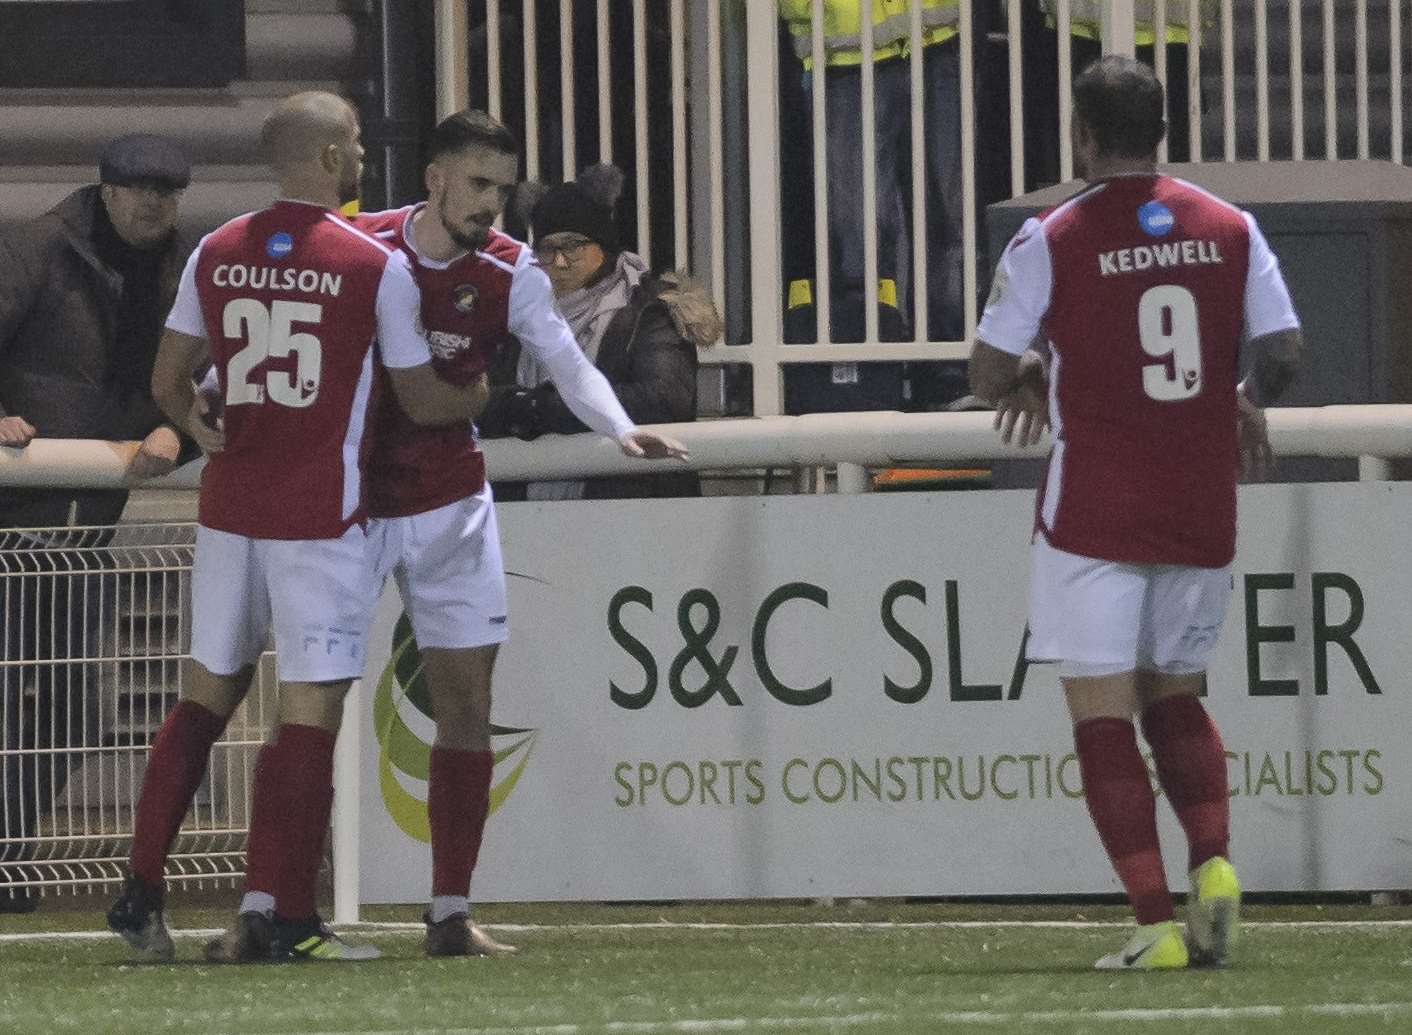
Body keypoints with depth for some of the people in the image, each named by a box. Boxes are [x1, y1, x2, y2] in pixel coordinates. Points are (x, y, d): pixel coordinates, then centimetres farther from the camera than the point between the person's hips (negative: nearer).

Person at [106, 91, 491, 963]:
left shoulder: (215, 255, 5)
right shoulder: (377, 265, -8)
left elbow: (169, 383, 12)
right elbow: (424, 401, -1)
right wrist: (486, 393, 18)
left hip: (231, 504, 5)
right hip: (322, 515, -5)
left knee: (208, 693, 15)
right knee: (311, 710, -2)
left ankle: (140, 892, 12)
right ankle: (285, 918, -3)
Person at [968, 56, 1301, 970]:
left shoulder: (1053, 240, -7)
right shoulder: (1230, 229, 2)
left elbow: (989, 373, -5)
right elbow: (1283, 355, 0)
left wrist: (1029, 381, 18)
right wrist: (1248, 401, 21)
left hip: (1094, 515, -4)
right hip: (1203, 509, 4)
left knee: (1104, 715, -1)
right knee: (1176, 696, 20)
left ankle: (1156, 926, -11)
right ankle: (1214, 864, -3)